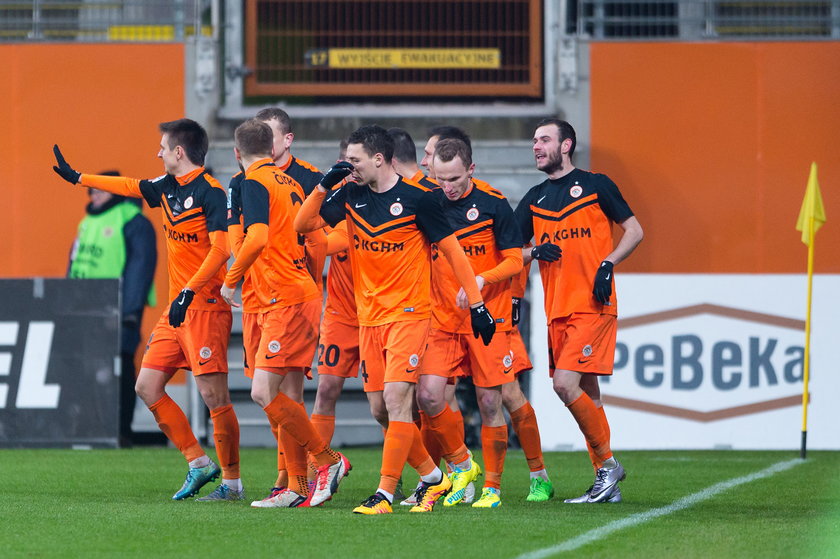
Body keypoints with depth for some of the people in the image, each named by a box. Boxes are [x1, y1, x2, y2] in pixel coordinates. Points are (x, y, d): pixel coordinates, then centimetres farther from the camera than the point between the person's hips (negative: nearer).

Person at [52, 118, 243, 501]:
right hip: (177, 308, 9)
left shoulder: (211, 192, -13)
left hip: (206, 305, -9)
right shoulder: (167, 187, 12)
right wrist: (77, 178, 38)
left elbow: (220, 249, -21)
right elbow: (130, 186, 29)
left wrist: (189, 292, -28)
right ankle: (199, 464, 11)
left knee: (213, 394, -10)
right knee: (147, 387, 6)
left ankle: (232, 481, -2)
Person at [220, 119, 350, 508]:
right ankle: (297, 487, 8)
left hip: (286, 301, -9)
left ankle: (328, 460, -8)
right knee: (287, 399, 9)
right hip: (303, 294, 9)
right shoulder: (287, 181, 16)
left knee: (264, 393, -12)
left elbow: (257, 238, -23)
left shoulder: (254, 182, -10)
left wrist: (231, 281, -12)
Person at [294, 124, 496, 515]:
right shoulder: (351, 196, 6)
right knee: (380, 409, 7)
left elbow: (452, 249, -4)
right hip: (369, 317, 6)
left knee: (396, 398, -15)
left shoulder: (417, 199, -9)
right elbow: (302, 226, 9)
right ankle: (432, 477, 24)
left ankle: (385, 493, -15)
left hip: (408, 314, -6)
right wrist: (324, 187, -7)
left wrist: (477, 303, -6)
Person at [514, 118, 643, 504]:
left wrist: (608, 264, -11)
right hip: (557, 310, 6)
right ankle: (607, 484, 11)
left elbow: (634, 231, 2)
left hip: (593, 306, -6)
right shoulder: (535, 199, 14)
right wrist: (536, 252, -6)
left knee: (566, 384, -18)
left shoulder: (595, 185, 0)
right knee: (586, 394, 7)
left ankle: (607, 462, -4)